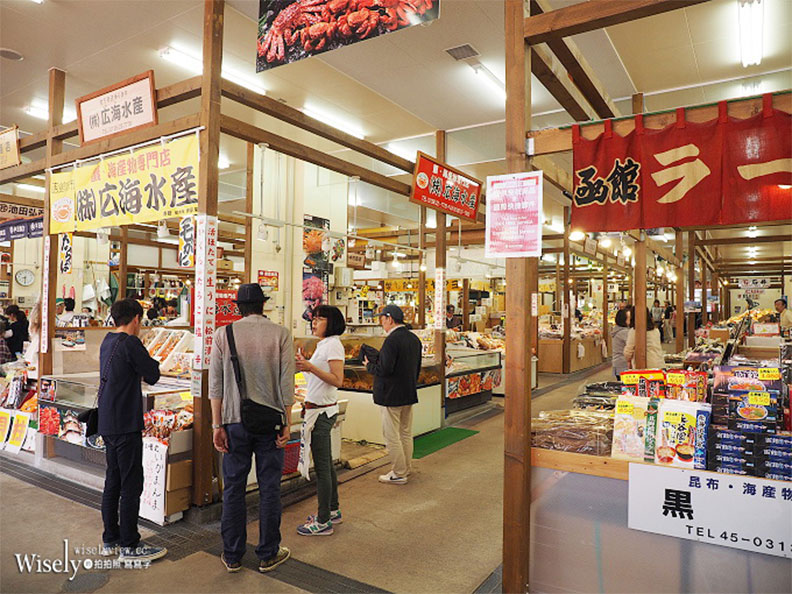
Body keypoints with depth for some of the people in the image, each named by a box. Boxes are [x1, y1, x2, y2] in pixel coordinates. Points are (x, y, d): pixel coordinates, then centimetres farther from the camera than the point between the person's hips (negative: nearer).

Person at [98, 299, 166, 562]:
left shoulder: (107, 341, 11)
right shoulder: (130, 343, -16)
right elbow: (153, 375, -11)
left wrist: (141, 369, 2)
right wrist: (152, 363, 4)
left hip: (107, 424, 9)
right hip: (126, 425, -9)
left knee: (113, 482, 16)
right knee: (131, 485, -1)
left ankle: (110, 539, 26)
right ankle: (130, 545, 7)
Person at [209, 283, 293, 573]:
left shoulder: (223, 334, -1)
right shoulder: (280, 334, -5)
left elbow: (215, 383, -2)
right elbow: (286, 383, -7)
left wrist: (217, 425, 2)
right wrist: (286, 424, 0)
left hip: (235, 421, 1)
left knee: (234, 488, 12)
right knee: (269, 488, 10)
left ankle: (232, 555, 24)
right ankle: (268, 554, 22)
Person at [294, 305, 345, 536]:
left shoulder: (333, 345, -15)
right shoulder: (324, 344, 14)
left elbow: (337, 380, -22)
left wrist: (310, 367, -26)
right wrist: (305, 365, 8)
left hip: (321, 412, -10)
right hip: (320, 410, 10)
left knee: (322, 467, -1)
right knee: (326, 464, 19)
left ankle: (323, 521, 10)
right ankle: (332, 511, 32)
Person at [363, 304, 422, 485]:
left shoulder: (392, 340, -20)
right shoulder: (414, 339, 7)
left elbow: (385, 369, -24)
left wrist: (369, 365, -6)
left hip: (392, 395, -9)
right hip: (409, 394, 9)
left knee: (392, 436, 2)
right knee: (406, 433, 17)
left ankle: (399, 474, 10)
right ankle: (405, 468, 29)